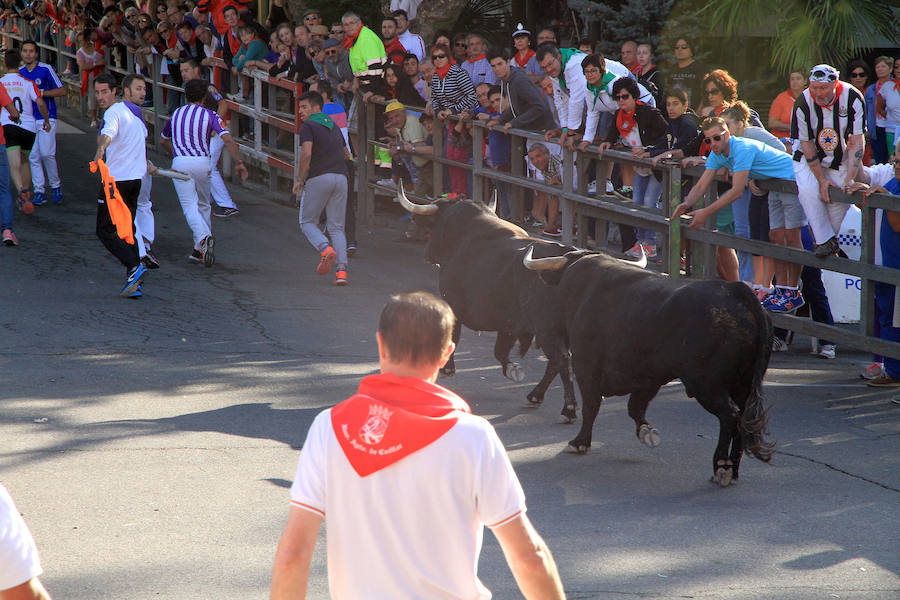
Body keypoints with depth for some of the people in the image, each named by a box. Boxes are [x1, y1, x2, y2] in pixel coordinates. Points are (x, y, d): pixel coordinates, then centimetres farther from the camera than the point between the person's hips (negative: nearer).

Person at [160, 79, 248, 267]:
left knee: (189, 206, -7)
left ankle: (204, 237, -34)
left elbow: (164, 140, 29)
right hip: (202, 163, 0)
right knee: (203, 204, 17)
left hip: (180, 163, 0)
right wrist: (238, 162, -8)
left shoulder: (175, 114, 15)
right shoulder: (210, 115, 3)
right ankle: (199, 250, 16)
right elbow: (227, 139, -12)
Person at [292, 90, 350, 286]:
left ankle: (326, 249, -19)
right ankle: (341, 269, -8)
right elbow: (346, 154, 27)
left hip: (319, 178, -6)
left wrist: (300, 179, -9)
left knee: (308, 222, 9)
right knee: (337, 227, 7)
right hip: (340, 176, 6)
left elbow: (306, 154, -18)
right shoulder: (333, 126, 19)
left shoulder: (308, 127, -4)